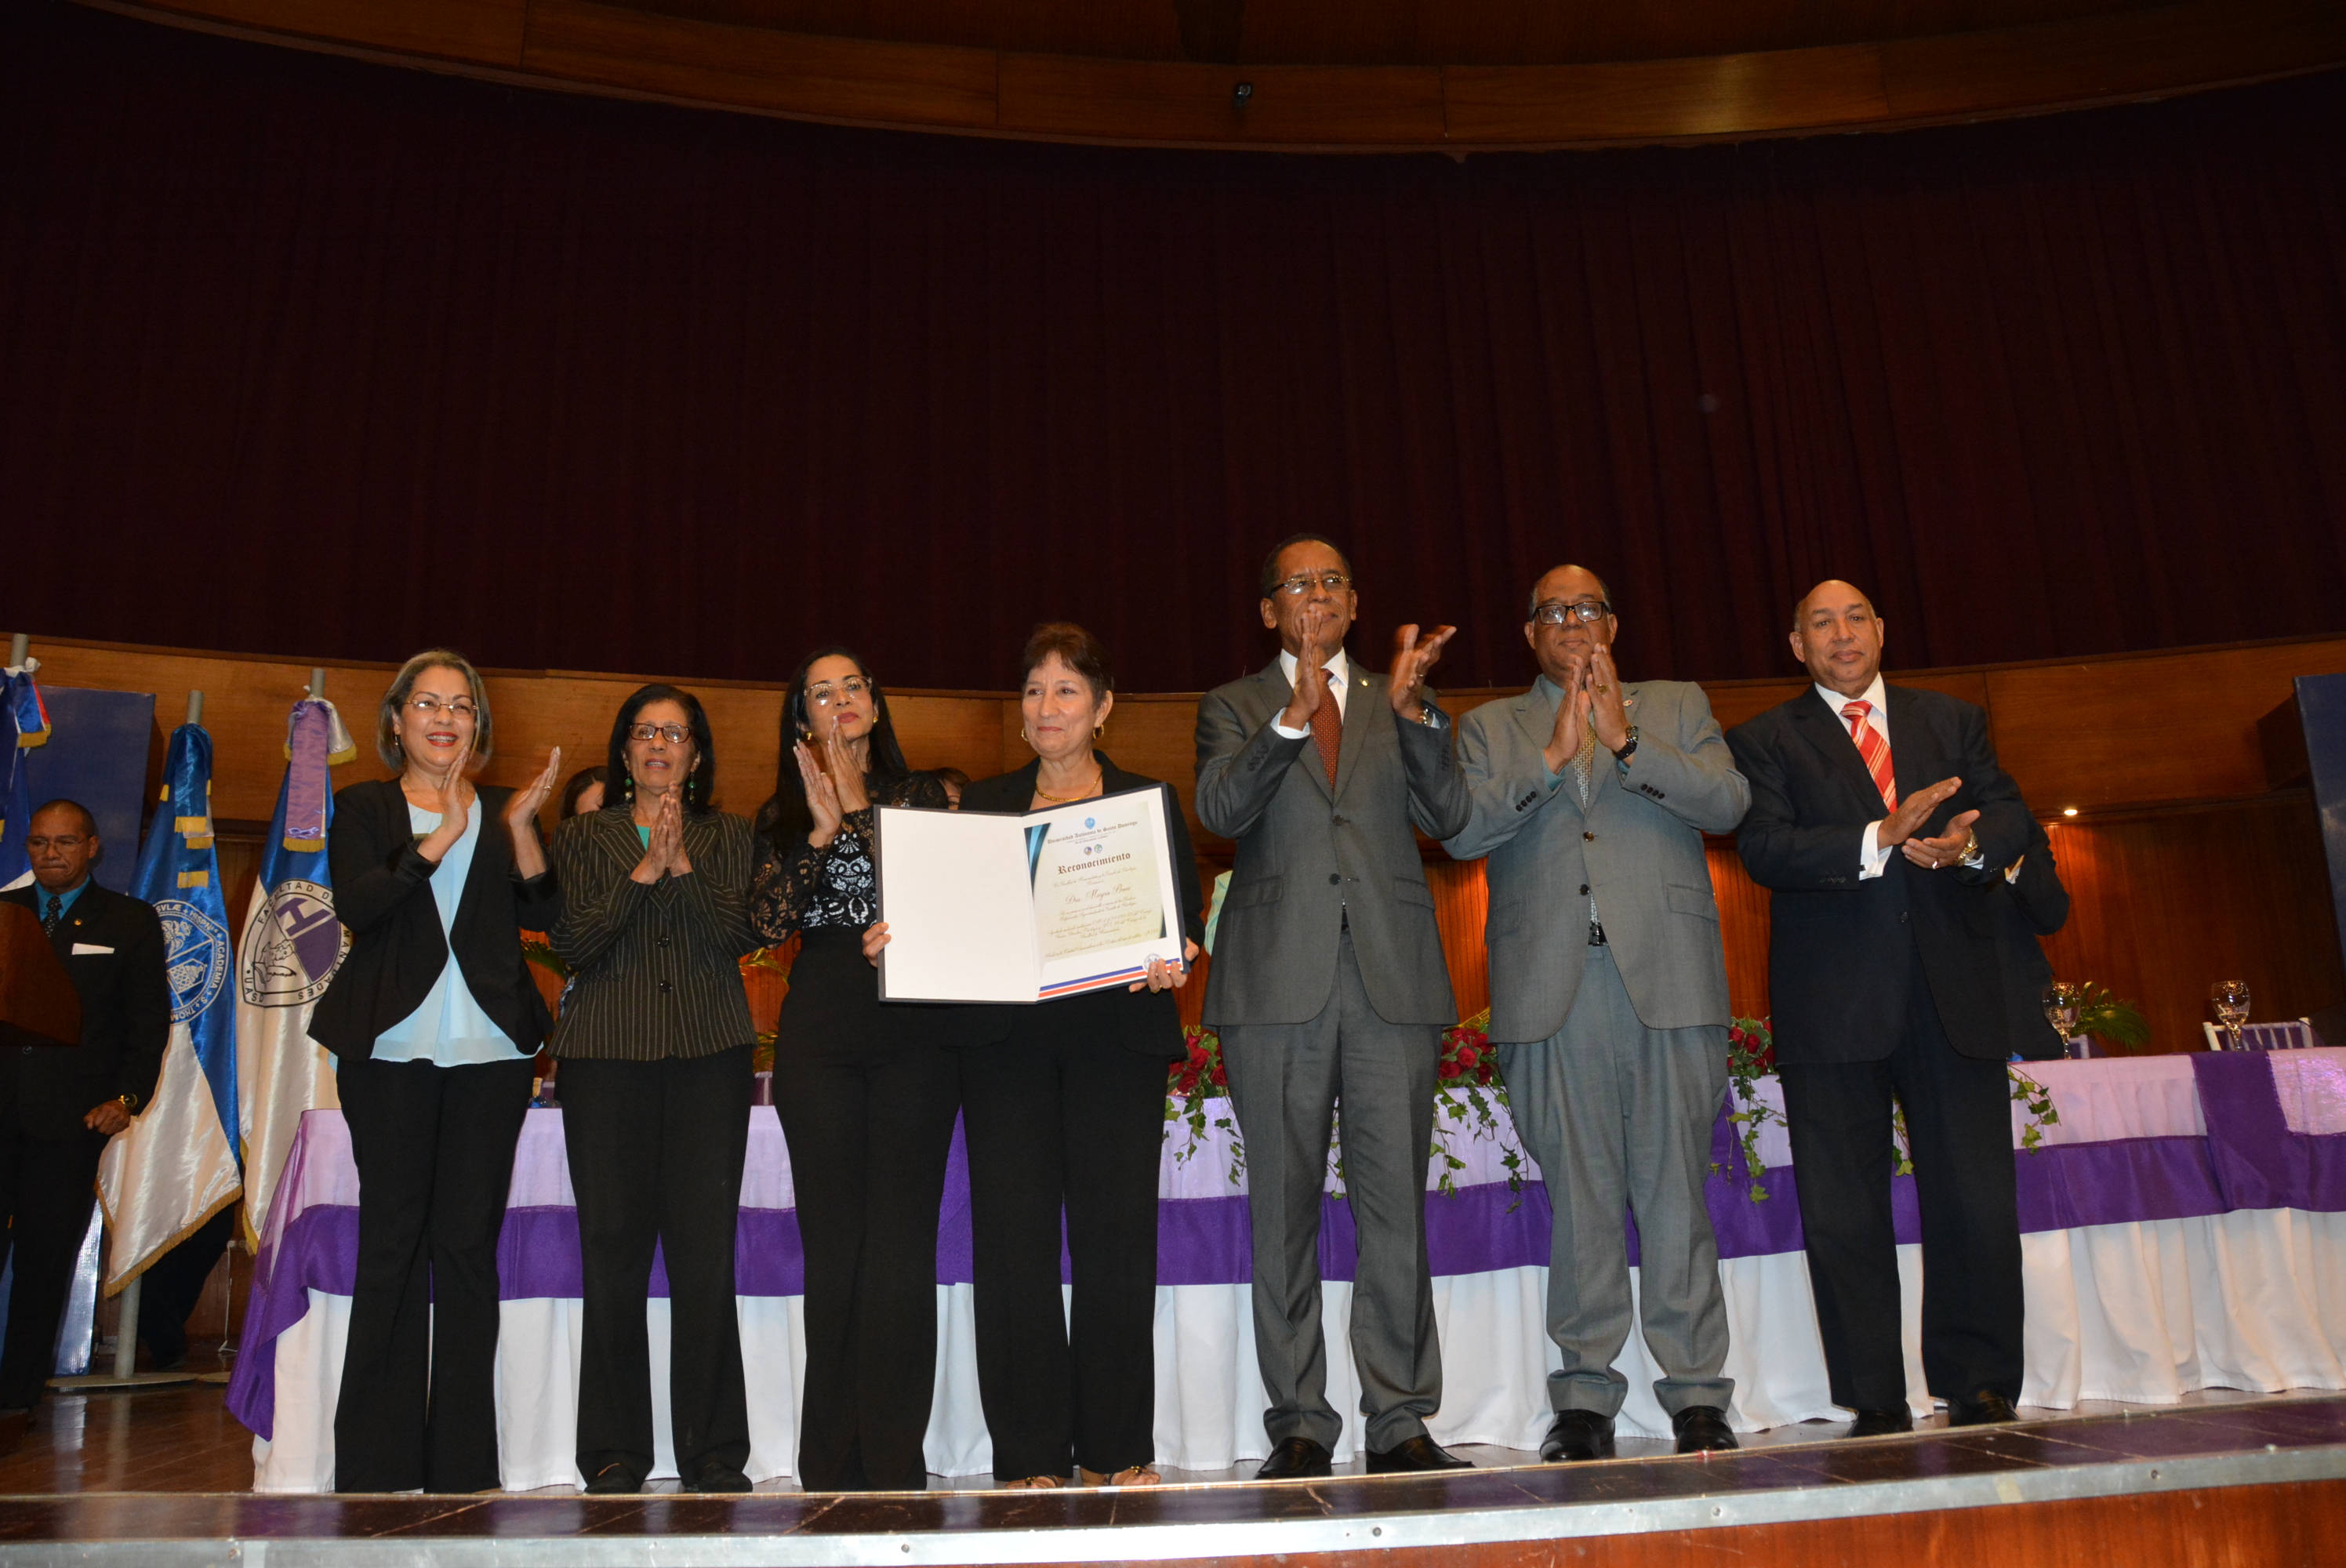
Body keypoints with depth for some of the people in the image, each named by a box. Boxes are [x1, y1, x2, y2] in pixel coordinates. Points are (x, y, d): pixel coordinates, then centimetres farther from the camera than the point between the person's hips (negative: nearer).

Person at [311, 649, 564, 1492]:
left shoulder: (503, 811, 13)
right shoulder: (364, 808, 9)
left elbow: (544, 912, 1)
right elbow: (356, 905, -8)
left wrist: (520, 826, -13)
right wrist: (441, 838, -20)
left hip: (489, 1051, 1)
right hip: (392, 1050, -1)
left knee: (469, 1245, 2)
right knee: (393, 1242, 1)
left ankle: (462, 1460, 9)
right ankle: (378, 1461, 9)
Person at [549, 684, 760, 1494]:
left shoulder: (727, 837, 14)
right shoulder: (582, 836, 13)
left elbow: (741, 935, -1)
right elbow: (573, 942, -1)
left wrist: (684, 867, -12)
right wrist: (643, 871, -9)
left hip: (711, 1055, 0)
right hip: (606, 1054, 0)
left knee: (706, 1250, -2)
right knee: (613, 1251, 0)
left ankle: (715, 1453, 8)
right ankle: (616, 1454, 11)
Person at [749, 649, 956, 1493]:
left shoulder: (920, 796, 14)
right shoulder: (786, 813, 15)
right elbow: (770, 923, 0)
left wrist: (855, 804, -8)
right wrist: (822, 831, -9)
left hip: (916, 1028, -1)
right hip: (820, 1034, 1)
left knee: (902, 1241, -4)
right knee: (834, 1241, 1)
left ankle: (895, 1463, 3)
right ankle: (834, 1467, 10)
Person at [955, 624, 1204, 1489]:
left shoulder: (1150, 801, 13)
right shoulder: (983, 805, 16)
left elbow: (1188, 916, 6)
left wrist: (1175, 957, -15)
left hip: (1117, 1037, -1)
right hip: (1007, 1038, 1)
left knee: (1116, 1234, -2)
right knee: (1013, 1236, -3)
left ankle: (1116, 1450, 9)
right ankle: (1032, 1457, 6)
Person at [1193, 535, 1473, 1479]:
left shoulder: (1397, 703, 18)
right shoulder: (1233, 708, 13)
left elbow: (1449, 817, 4)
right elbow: (1219, 809, -6)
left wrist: (1412, 710, -9)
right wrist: (1293, 717, -18)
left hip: (1392, 976, 1)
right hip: (1279, 980, -1)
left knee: (1397, 1203, 1)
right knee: (1284, 1210, 2)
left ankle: (1401, 1419, 10)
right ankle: (1299, 1427, 11)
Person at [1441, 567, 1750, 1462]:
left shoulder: (1678, 707, 17)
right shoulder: (1490, 729, 17)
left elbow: (1727, 802, 0)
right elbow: (1462, 833, 0)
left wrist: (1626, 740, -9)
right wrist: (1551, 758, -8)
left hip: (1667, 979, 0)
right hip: (1552, 986, 0)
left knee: (1676, 1192, 1)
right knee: (1579, 1196, 1)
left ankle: (1697, 1394, 10)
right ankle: (1585, 1398, 10)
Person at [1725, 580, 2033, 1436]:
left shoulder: (1954, 720, 18)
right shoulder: (1765, 740, 8)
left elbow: (2010, 816, 8)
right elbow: (1764, 848, -7)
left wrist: (1969, 843, -15)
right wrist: (1880, 841, -20)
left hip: (1953, 990, 2)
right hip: (1833, 1002, -2)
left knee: (1977, 1198, 1)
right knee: (1843, 1213, 1)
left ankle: (1980, 1390, 14)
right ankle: (1875, 1401, 11)